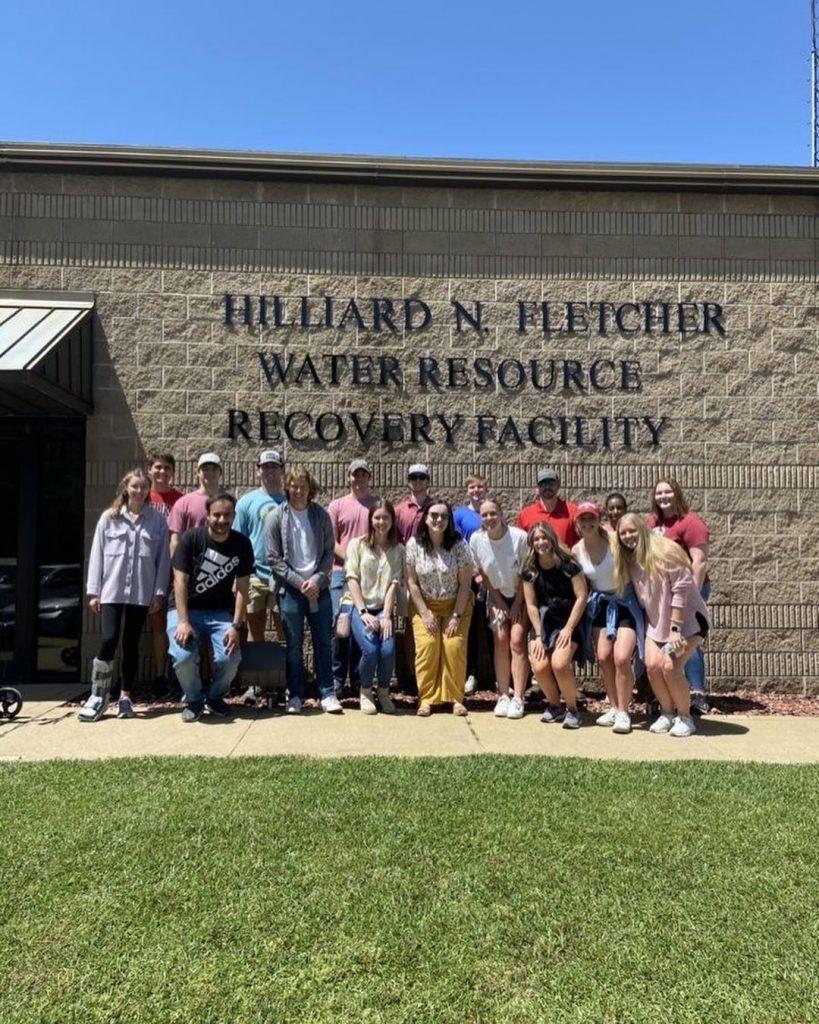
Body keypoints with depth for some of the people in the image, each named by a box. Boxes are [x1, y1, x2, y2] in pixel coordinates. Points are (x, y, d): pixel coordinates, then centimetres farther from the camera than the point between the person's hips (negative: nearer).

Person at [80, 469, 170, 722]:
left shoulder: (158, 520, 3)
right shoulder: (109, 517, 3)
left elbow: (163, 558, 2)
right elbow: (97, 554, 3)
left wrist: (159, 592, -2)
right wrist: (93, 591, 0)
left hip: (141, 592, 1)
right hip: (111, 590, 0)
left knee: (131, 644, 8)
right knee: (109, 639, -9)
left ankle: (125, 696, 18)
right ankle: (98, 695, 6)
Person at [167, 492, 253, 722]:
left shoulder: (242, 544, -7)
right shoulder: (191, 538, -12)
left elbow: (242, 588, -7)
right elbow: (180, 581, -14)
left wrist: (236, 626, -16)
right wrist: (183, 622, -22)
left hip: (220, 612, 2)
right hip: (186, 609, -1)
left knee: (230, 658, -21)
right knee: (182, 656, -26)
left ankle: (215, 696, 13)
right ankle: (193, 699, 5)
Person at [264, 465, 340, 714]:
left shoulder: (321, 515, 4)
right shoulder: (276, 517, -2)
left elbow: (329, 553, 4)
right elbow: (273, 558, -5)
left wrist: (316, 580, -10)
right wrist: (299, 582, -11)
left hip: (319, 588, 2)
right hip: (290, 589, -2)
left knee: (323, 643, 5)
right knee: (294, 645, 5)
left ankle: (327, 694, 13)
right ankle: (295, 695, 16)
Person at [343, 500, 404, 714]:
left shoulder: (398, 549, 8)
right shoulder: (357, 544, 3)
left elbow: (394, 583, 0)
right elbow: (352, 579, -3)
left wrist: (386, 616, -11)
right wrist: (363, 612, -13)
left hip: (384, 608, 2)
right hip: (359, 606, -1)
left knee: (388, 650, -23)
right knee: (370, 649, -24)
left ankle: (384, 692, 6)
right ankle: (365, 692, 4)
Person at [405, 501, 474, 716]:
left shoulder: (459, 545, -11)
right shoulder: (414, 544, -9)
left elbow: (465, 584, -8)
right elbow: (412, 582, -5)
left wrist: (456, 615, -12)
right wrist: (424, 613, -9)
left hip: (456, 605, 0)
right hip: (425, 606, 0)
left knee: (454, 645, -16)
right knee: (426, 644, -17)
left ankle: (455, 698, -2)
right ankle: (426, 698, -7)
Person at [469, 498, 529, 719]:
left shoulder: (519, 537, -23)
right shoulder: (476, 539, -13)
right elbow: (482, 574, -2)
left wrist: (517, 604, -11)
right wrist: (498, 601, -3)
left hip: (520, 595, -2)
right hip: (497, 596, 3)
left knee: (517, 642, -10)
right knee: (501, 641, -4)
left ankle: (518, 698, -6)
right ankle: (503, 696, 3)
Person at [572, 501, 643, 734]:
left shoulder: (614, 540, -17)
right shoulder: (576, 551, -3)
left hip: (625, 603, -4)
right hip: (600, 605, 4)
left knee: (621, 658, -13)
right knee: (603, 658, 1)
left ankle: (623, 712, 1)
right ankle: (614, 707, 19)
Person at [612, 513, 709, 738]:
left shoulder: (666, 551, -19)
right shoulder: (629, 561, 2)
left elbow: (681, 589, -22)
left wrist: (675, 629, -23)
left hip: (687, 617, -6)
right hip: (657, 621, 6)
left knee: (670, 666, -19)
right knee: (652, 665, -10)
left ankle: (685, 717, 1)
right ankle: (667, 713, 11)